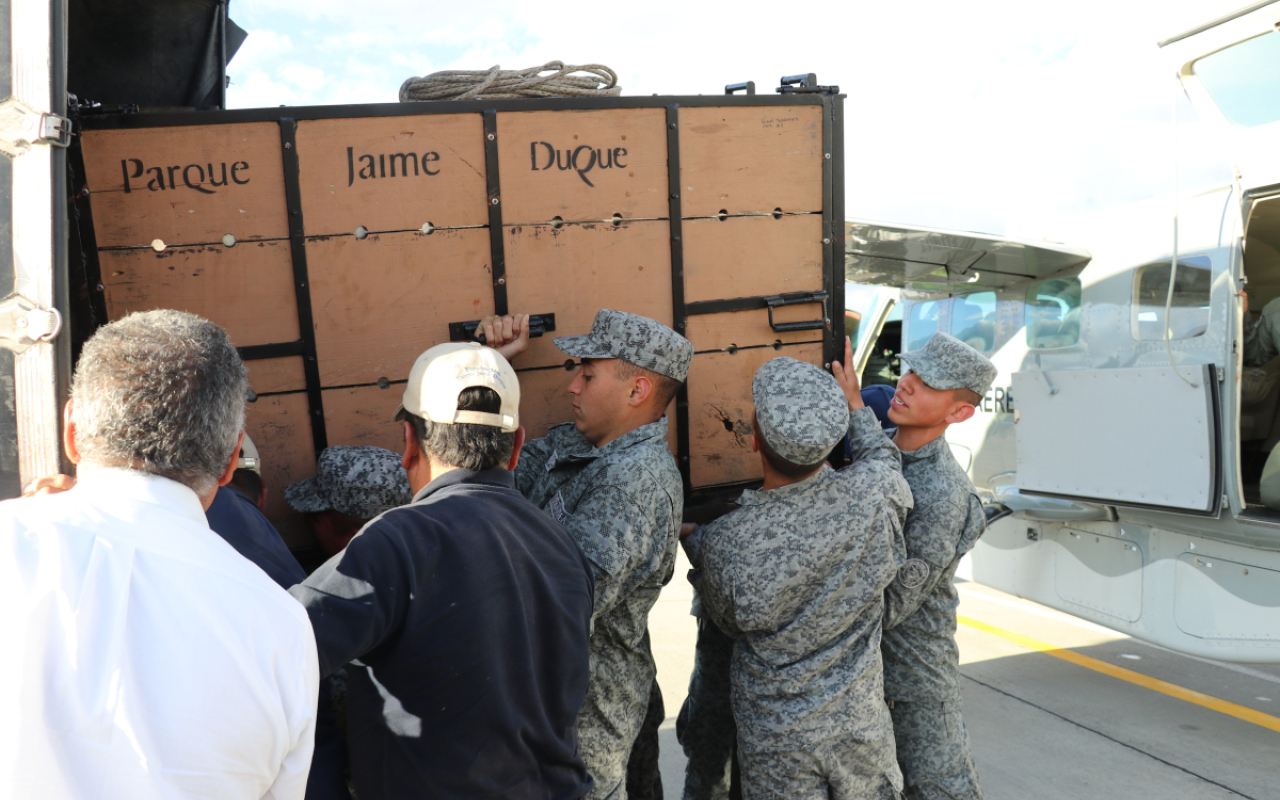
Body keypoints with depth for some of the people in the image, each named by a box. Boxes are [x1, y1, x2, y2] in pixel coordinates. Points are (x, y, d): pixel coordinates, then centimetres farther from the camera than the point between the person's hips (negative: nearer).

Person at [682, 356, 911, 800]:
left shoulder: (722, 543, -24)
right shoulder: (876, 495, -22)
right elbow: (882, 454, 5)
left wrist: (688, 534, 10)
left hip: (774, 739, -2)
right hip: (860, 722, 2)